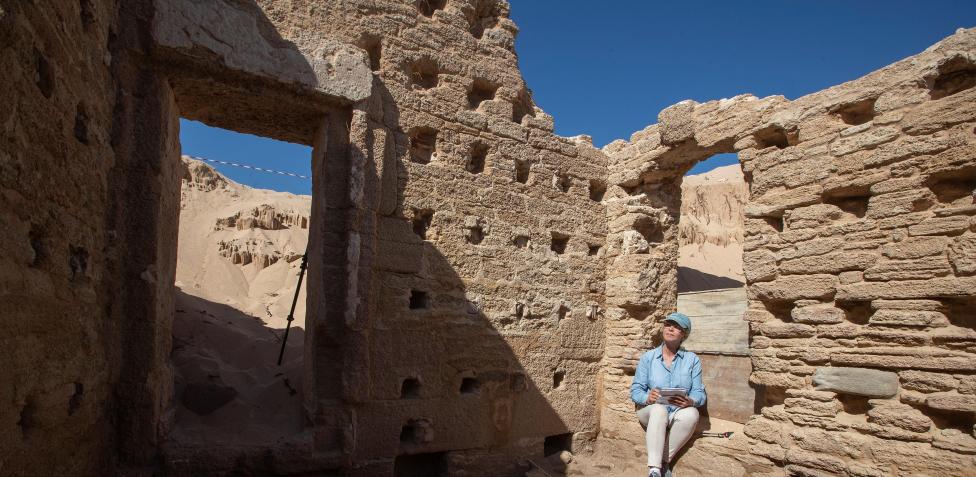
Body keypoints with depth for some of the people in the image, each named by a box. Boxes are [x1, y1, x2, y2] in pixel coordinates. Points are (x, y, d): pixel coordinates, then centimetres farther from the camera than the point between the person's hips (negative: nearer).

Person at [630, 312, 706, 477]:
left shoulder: (692, 360, 5)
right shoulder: (648, 357, 4)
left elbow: (699, 393, -2)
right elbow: (635, 390, -1)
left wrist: (690, 401, -26)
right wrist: (648, 398, -24)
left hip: (679, 413, 1)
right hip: (650, 412, -1)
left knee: (691, 414, -33)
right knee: (659, 409, -35)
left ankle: (664, 461, -21)